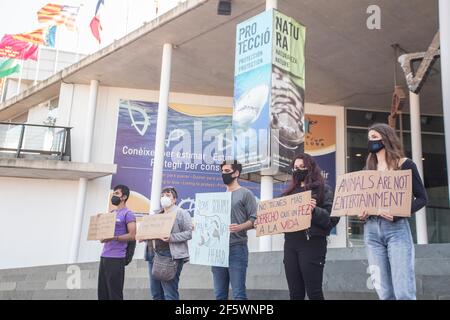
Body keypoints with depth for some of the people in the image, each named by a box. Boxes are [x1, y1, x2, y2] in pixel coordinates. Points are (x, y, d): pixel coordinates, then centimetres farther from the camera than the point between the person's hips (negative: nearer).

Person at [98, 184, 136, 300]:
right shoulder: (110, 213, 19)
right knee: (102, 292, 9)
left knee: (114, 293, -4)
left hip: (116, 258, -8)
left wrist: (113, 238, -22)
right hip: (104, 256, 8)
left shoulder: (128, 214, -6)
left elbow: (132, 235, -14)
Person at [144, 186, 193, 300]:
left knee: (170, 293, -8)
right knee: (156, 293, 7)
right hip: (153, 255, 7)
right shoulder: (157, 215, 22)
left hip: (170, 255, -7)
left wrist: (172, 238, -20)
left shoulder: (181, 213, 1)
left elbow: (190, 232, -8)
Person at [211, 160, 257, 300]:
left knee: (238, 294, -8)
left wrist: (240, 227, -23)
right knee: (219, 294, 8)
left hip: (237, 247, -6)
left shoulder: (245, 193, 1)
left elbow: (254, 220, -6)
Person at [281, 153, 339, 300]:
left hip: (312, 242, -5)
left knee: (313, 291, -5)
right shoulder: (290, 191, 19)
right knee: (295, 293, 6)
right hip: (290, 243, 6)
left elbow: (333, 218, -7)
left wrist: (315, 210, -22)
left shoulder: (323, 189, 3)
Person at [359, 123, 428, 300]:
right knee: (385, 292, 2)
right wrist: (361, 214, -4)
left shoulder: (404, 164, 3)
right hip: (371, 231, 4)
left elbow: (422, 198, -1)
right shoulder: (368, 169, 17)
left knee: (403, 292, -11)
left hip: (396, 228, -4)